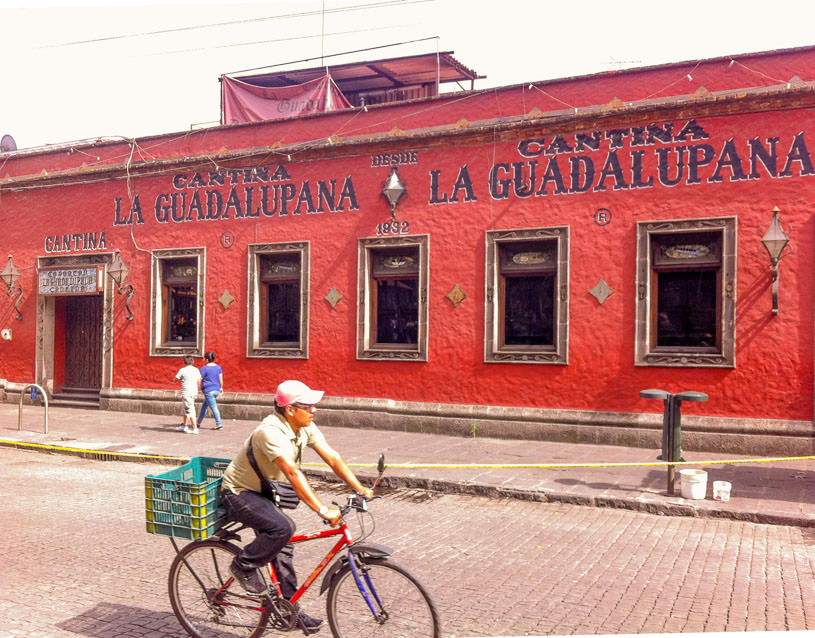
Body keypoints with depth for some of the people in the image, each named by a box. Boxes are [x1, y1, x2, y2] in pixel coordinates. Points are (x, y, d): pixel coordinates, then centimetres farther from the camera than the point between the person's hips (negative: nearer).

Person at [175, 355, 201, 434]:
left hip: (186, 393, -6)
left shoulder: (183, 370, -10)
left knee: (190, 410, -5)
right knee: (186, 409, 21)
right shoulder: (196, 370, 4)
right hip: (194, 392, 6)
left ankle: (194, 428, -9)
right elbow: (199, 382, 11)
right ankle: (185, 425, 32)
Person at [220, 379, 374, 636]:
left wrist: (360, 489, -19)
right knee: (282, 528, -28)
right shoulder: (271, 431, -33)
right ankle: (243, 565, -4)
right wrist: (322, 510, -47)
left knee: (282, 546, 8)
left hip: (262, 493, 8)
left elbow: (332, 457, -9)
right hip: (239, 493, -8)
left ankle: (289, 608, 20)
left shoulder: (305, 427, -7)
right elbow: (293, 474, -42)